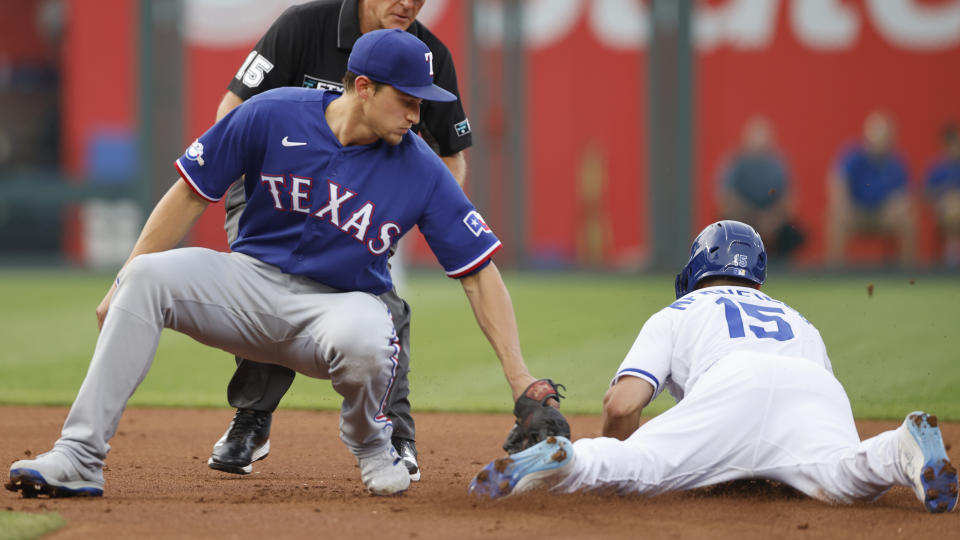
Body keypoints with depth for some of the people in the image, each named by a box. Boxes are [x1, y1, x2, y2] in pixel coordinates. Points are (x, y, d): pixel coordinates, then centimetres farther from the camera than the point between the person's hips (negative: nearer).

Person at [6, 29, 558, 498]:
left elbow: (481, 272, -8)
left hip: (342, 302, -1)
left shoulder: (422, 172, -11)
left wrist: (519, 376, -16)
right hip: (253, 282, 1)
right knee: (150, 276, -27)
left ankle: (369, 441, -2)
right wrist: (124, 287, -4)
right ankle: (80, 457, -31)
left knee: (361, 342, -39)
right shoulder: (272, 117, -10)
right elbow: (192, 194, -2)